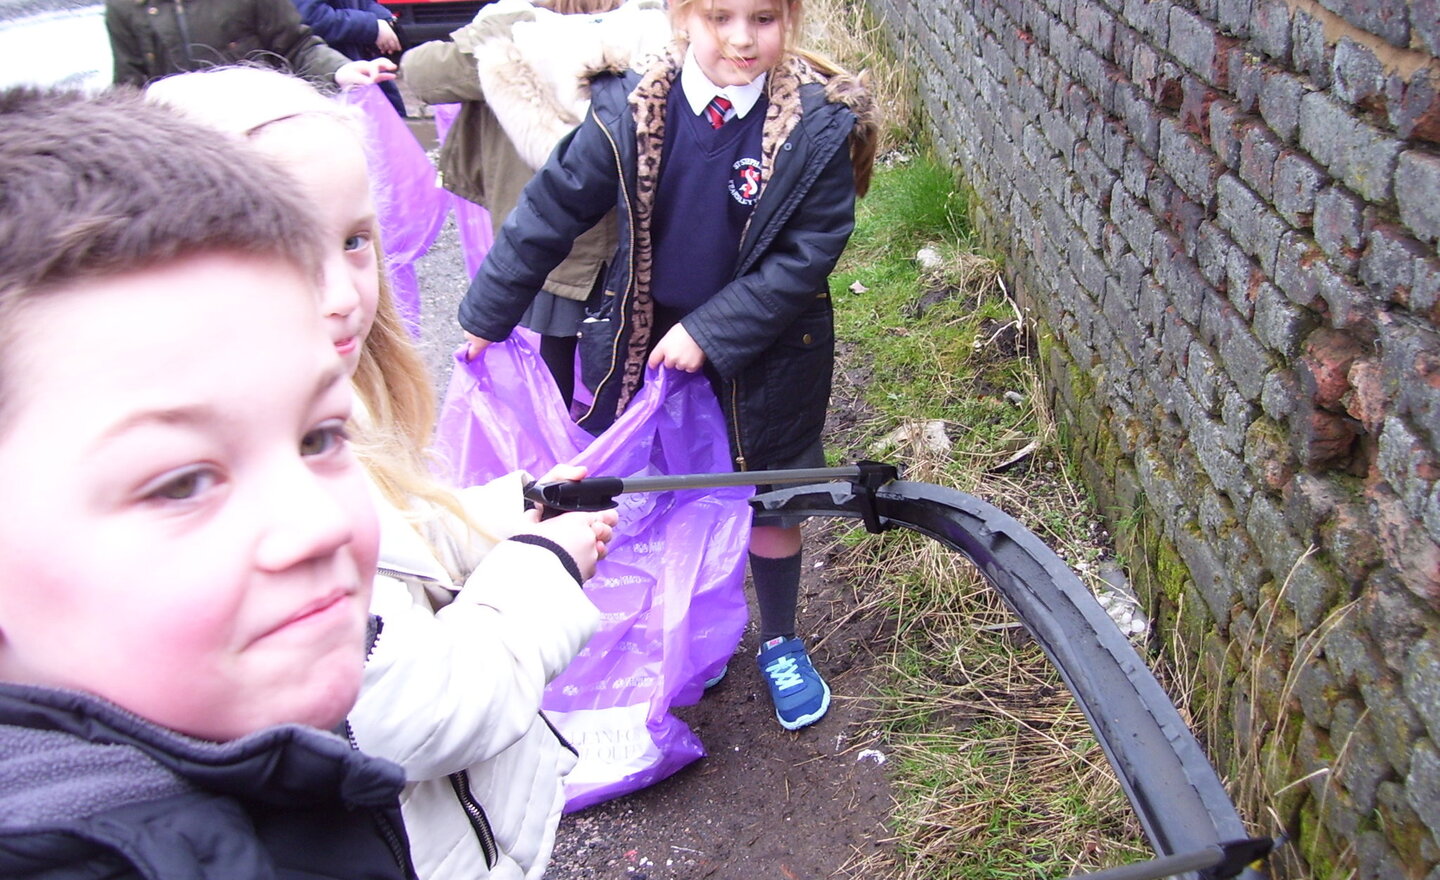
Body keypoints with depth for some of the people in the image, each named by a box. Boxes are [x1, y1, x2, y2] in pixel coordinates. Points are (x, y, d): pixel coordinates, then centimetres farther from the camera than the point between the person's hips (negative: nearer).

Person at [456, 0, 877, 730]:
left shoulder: (819, 128, -17)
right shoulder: (630, 110, -13)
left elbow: (806, 255, -16)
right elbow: (551, 210, -5)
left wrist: (708, 332, -20)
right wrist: (488, 313, 2)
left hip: (763, 358, -1)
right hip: (645, 347, 2)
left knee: (768, 506, 14)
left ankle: (780, 644, 41)